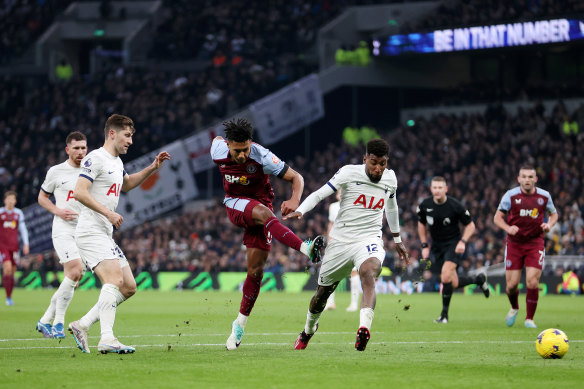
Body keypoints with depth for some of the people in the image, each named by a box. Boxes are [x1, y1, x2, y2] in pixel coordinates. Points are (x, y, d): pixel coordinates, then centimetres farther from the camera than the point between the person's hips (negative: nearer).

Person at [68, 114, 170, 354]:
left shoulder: (117, 162, 21)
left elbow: (126, 184, 43)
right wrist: (107, 212, -22)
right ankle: (107, 339, -35)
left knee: (129, 287, 6)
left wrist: (152, 168, 32)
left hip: (106, 235, 10)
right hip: (91, 232, -10)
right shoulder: (96, 158, -9)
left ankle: (83, 325, 8)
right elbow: (79, 192, -18)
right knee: (115, 279, -26)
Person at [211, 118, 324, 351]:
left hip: (261, 207, 0)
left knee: (256, 271, -6)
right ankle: (305, 248, -52)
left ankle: (240, 323, 8)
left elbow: (296, 178, -19)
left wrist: (294, 201, -40)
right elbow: (217, 139, 12)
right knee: (263, 213, -36)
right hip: (235, 205, 1)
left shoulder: (262, 157, -23)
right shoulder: (218, 151, -14)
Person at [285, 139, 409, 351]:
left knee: (368, 272, -34)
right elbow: (319, 194, -10)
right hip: (341, 240, 0)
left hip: (369, 240, 0)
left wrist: (397, 239, 35)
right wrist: (300, 211, -28)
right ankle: (308, 331, 42)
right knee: (323, 292, 11)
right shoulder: (349, 173, -7)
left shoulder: (390, 179, 6)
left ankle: (364, 329, -51)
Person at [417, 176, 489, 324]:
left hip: (453, 245, -4)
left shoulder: (455, 205, -16)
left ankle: (444, 314, -12)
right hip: (436, 246, 4)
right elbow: (421, 224, 13)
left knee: (446, 276, -24)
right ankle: (478, 279, 34)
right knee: (454, 284, 3)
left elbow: (470, 225, -4)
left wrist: (463, 241, -19)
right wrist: (424, 245, 7)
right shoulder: (425, 205, -6)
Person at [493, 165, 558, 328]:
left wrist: (549, 224, -7)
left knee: (532, 283, -12)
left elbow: (553, 214, 15)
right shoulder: (511, 195, -6)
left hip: (535, 243, 0)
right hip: (514, 243, 0)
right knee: (512, 284, -1)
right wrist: (508, 228, -20)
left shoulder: (544, 196, -1)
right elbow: (497, 217, 0)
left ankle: (529, 319, 5)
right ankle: (514, 308, 32)